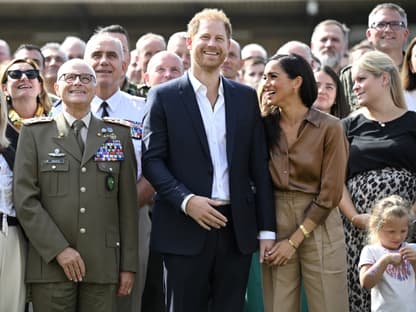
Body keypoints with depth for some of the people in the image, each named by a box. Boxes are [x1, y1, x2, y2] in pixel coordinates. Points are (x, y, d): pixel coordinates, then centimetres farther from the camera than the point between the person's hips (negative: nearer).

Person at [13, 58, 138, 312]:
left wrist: (129, 265, 4)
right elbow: (25, 199, -1)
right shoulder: (35, 134, 7)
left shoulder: (119, 135, 11)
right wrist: (59, 249, -10)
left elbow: (128, 204, 9)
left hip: (103, 266, 1)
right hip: (50, 265, -1)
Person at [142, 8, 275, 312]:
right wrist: (186, 200, -17)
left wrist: (267, 228, 5)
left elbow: (259, 166, 9)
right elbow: (152, 160, -3)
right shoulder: (164, 96, 2)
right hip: (186, 229, -3)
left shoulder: (246, 97, 11)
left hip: (237, 228, 3)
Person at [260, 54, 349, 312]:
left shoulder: (330, 128, -7)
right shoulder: (265, 125, 5)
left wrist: (295, 240, -8)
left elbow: (330, 194, -8)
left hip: (318, 226, -3)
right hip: (276, 222, 3)